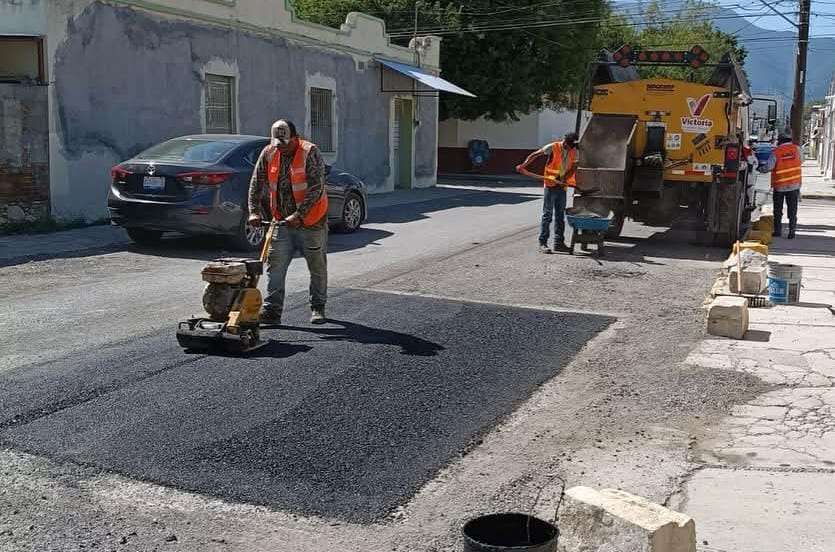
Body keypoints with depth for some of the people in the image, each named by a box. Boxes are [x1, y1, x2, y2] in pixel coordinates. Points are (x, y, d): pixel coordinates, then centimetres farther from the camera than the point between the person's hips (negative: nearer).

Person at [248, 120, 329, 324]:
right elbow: (256, 184, 4)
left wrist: (298, 215, -28)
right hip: (282, 222, 4)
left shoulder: (310, 153, -15)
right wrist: (254, 211, -7)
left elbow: (316, 188, -22)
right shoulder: (268, 153, 1)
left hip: (311, 221, -4)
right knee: (275, 266, -2)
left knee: (317, 267, 7)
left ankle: (318, 308, 22)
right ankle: (271, 311, 1)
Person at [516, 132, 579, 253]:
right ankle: (542, 243, -3)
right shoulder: (553, 147, -10)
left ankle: (559, 242, 18)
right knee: (547, 215, -5)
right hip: (550, 185, -6)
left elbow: (573, 168, 6)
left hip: (563, 186, 6)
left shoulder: (573, 152, 5)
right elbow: (535, 155, -11)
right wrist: (523, 165, -23)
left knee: (560, 215, 11)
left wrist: (565, 178, -12)